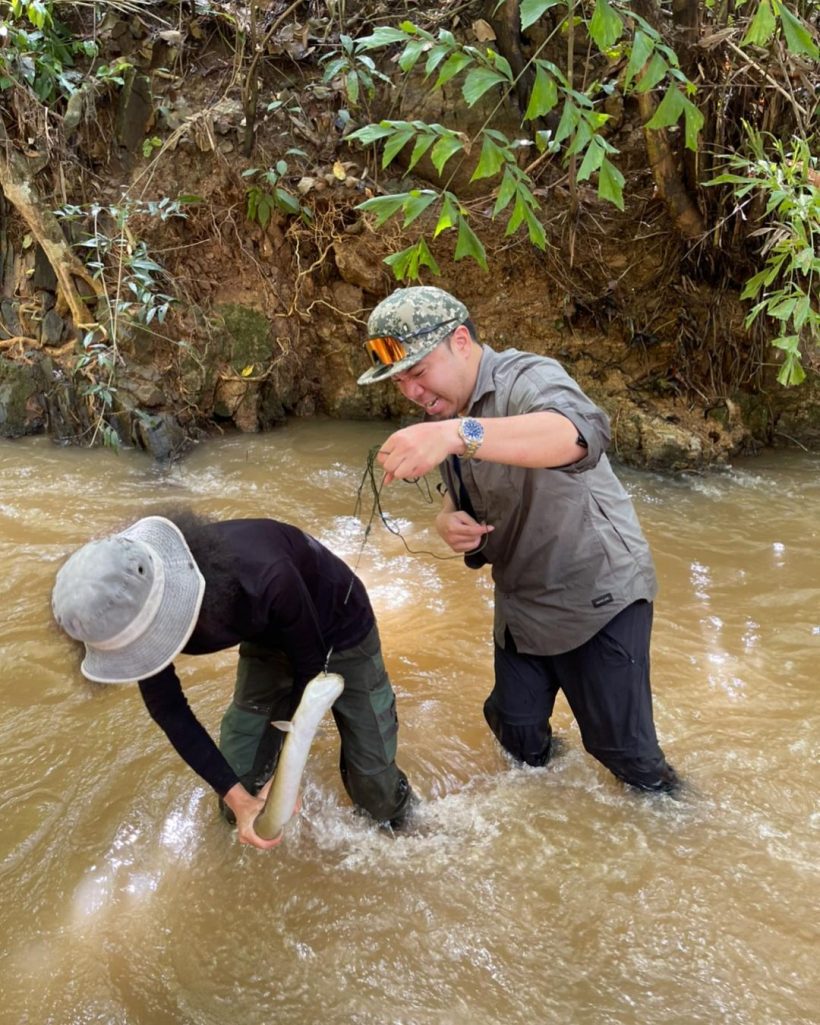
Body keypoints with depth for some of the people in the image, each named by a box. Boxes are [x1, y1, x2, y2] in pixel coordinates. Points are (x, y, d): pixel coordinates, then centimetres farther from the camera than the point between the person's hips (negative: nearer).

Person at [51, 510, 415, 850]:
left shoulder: (262, 577, -46)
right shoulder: (133, 611, -28)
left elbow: (310, 662, -27)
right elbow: (165, 707, -14)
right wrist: (234, 794, -18)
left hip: (338, 629, -4)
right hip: (269, 637, 4)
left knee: (372, 773, 2)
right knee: (238, 773, 0)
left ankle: (397, 824, 35)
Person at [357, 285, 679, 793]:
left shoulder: (527, 378, -24)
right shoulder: (444, 410, 2)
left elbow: (580, 433, -47)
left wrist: (458, 434, -61)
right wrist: (449, 519, -12)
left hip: (598, 597, -7)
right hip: (520, 604, 7)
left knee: (625, 750, 2)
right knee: (515, 731, 17)